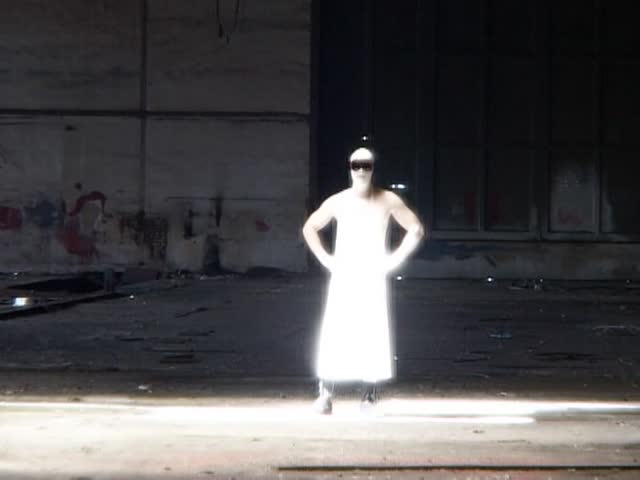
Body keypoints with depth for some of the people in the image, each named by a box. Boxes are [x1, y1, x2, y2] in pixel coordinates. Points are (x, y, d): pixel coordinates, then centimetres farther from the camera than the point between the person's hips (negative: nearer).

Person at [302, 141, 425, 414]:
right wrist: (325, 259, 3)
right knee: (334, 334, -8)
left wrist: (395, 259, -2)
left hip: (373, 277, 0)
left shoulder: (388, 201, -1)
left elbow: (416, 230, 7)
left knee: (373, 333, -5)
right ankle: (325, 393, -5)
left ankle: (370, 392, 7)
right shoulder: (338, 202, 1)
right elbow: (309, 228, 14)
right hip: (342, 277, 0)